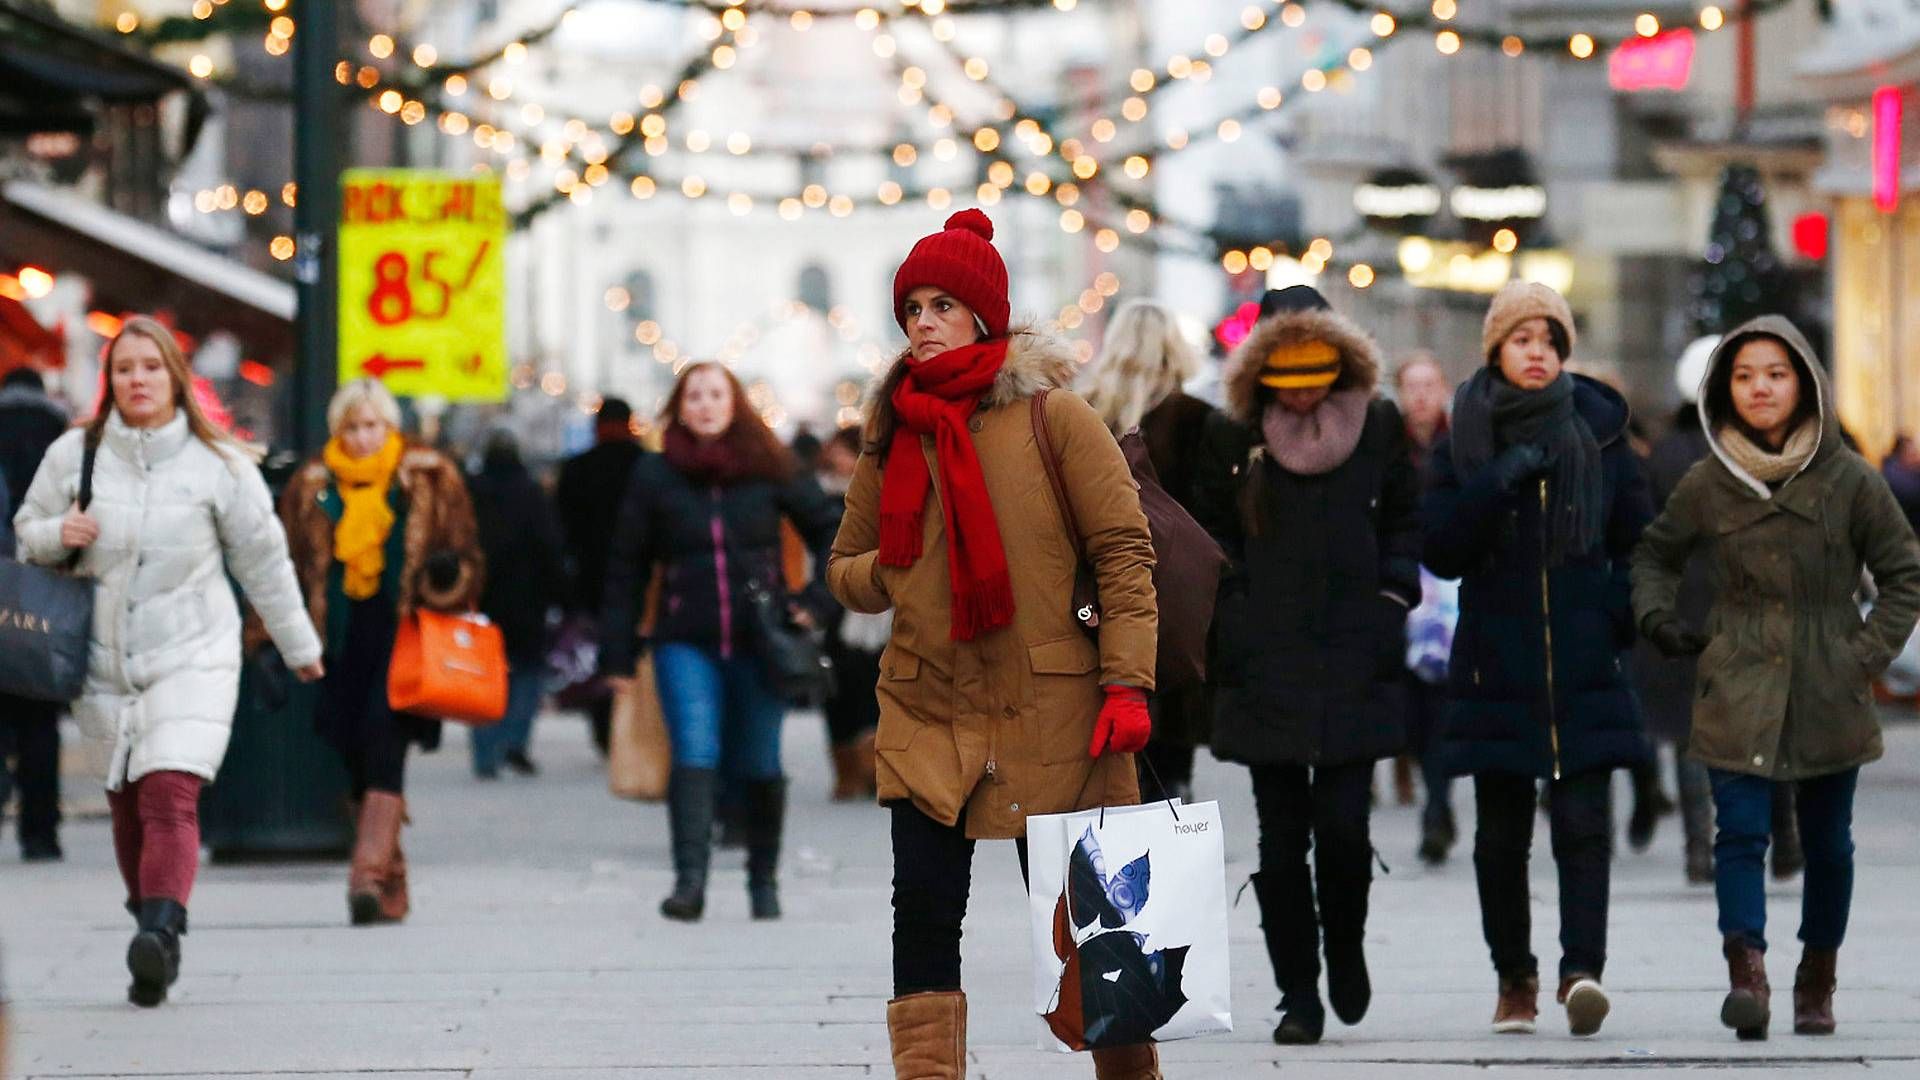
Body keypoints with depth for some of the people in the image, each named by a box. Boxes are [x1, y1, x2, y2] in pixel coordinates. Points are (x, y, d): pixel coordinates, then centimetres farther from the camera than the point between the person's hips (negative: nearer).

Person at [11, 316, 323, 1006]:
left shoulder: (218, 464, -1)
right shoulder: (74, 456, 3)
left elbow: (262, 559, 9)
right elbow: (28, 535, 15)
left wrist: (298, 645, 17)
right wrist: (59, 534, -9)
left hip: (192, 657, -3)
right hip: (105, 662, 3)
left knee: (170, 796, -20)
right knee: (127, 809, 5)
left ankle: (161, 933, -31)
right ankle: (155, 937, 17)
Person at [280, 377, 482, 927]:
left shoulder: (430, 480, 5)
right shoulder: (312, 488, 11)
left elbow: (465, 552, 9)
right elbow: (288, 567, 14)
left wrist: (449, 579, -13)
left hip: (404, 634, -3)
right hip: (342, 639, 3)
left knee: (383, 744, -19)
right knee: (357, 760, 4)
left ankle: (370, 874, -27)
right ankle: (391, 887, 15)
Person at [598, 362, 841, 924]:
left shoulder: (769, 468, 2)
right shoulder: (654, 476, 3)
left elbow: (830, 528, 11)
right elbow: (626, 567, 7)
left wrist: (818, 603, -1)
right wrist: (617, 655, 4)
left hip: (759, 641, 1)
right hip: (686, 644, -1)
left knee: (759, 766, 5)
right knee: (694, 755, -16)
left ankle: (764, 879, 22)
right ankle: (689, 882, -24)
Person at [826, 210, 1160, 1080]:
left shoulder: (1049, 414, -3)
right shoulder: (894, 432, 10)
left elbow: (1123, 550, -4)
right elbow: (845, 566, 19)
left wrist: (1127, 682, -12)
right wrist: (891, 574, -5)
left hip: (1052, 710, -3)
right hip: (929, 714, 4)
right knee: (923, 910, -6)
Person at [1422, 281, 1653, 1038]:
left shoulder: (1598, 432, 6)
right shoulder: (1464, 442, 5)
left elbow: (1639, 542, 12)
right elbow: (1439, 547, -4)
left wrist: (1618, 614, -3)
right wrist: (1499, 481, -15)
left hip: (1583, 667, -1)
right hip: (1495, 664, 1)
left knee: (1583, 824, -12)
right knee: (1501, 833, 6)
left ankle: (1583, 969, -21)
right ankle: (1514, 978, 17)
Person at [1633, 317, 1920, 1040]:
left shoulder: (1849, 481, -2)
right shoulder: (1706, 485, 2)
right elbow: (1655, 554, 19)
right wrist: (1658, 617, 2)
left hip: (1830, 697, 0)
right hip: (1738, 693, 0)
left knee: (1827, 840, 8)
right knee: (1740, 831, -15)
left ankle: (1817, 983, 23)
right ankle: (1746, 973, -25)